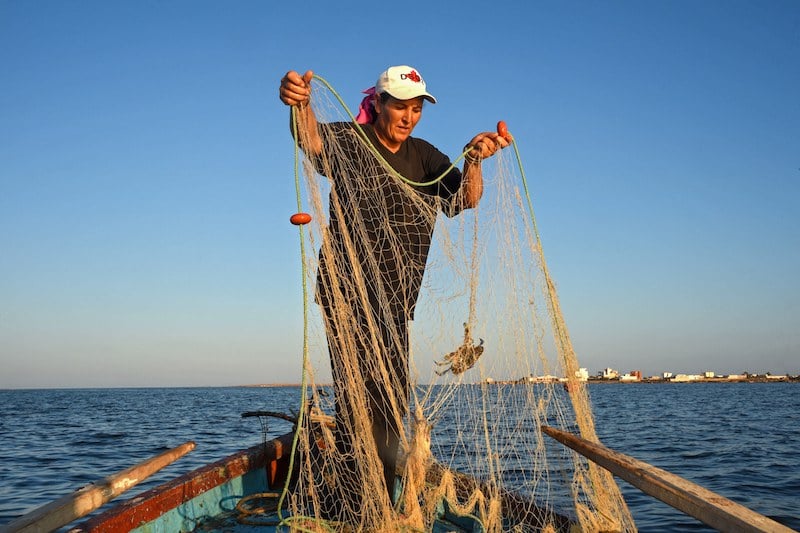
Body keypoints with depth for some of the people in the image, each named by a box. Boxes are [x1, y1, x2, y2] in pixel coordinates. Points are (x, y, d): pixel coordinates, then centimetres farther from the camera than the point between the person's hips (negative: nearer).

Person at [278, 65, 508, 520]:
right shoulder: (349, 142, -6)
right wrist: (301, 103, -52)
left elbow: (467, 198, -6)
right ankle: (356, 507, -5)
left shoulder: (425, 157, 8)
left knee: (392, 402, 10)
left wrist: (473, 160, -28)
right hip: (347, 294, -5)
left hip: (395, 301, 6)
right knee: (358, 395, -13)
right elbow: (311, 137, -29)